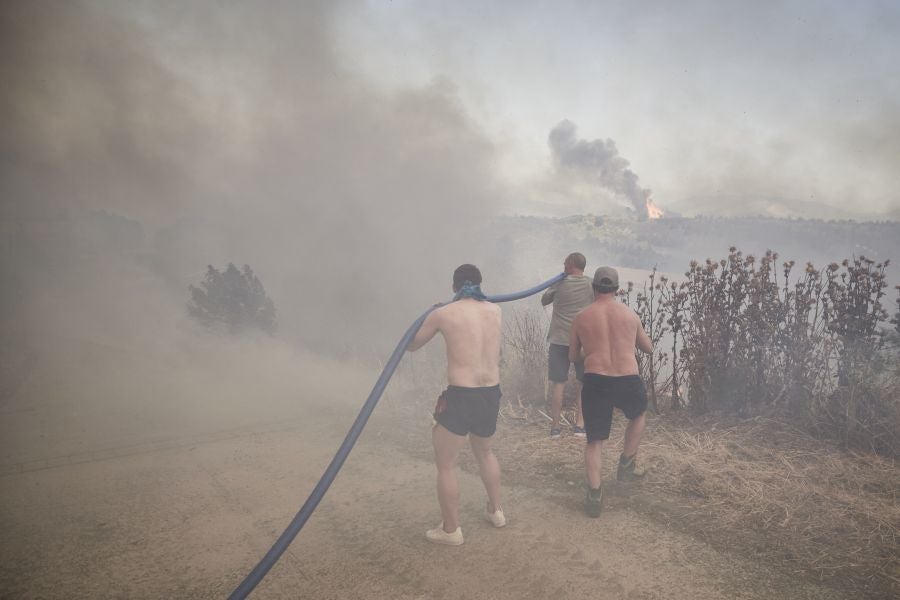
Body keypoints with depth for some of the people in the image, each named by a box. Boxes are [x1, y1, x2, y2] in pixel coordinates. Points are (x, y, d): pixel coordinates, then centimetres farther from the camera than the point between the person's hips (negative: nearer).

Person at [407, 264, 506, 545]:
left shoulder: (443, 314, -6)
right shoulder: (495, 310, 6)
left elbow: (410, 345, 9)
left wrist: (432, 314, 27)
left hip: (461, 396, -5)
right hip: (492, 394, 6)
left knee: (445, 464, 13)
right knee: (485, 451, 31)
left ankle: (451, 530, 21)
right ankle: (495, 511, 43)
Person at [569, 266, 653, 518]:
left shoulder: (581, 318, 6)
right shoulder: (630, 314, 9)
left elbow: (572, 356, 17)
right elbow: (648, 348, 22)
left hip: (595, 383, 0)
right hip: (628, 382, 1)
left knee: (594, 441, 10)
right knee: (639, 414, 33)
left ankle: (594, 496, 4)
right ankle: (626, 464, 31)